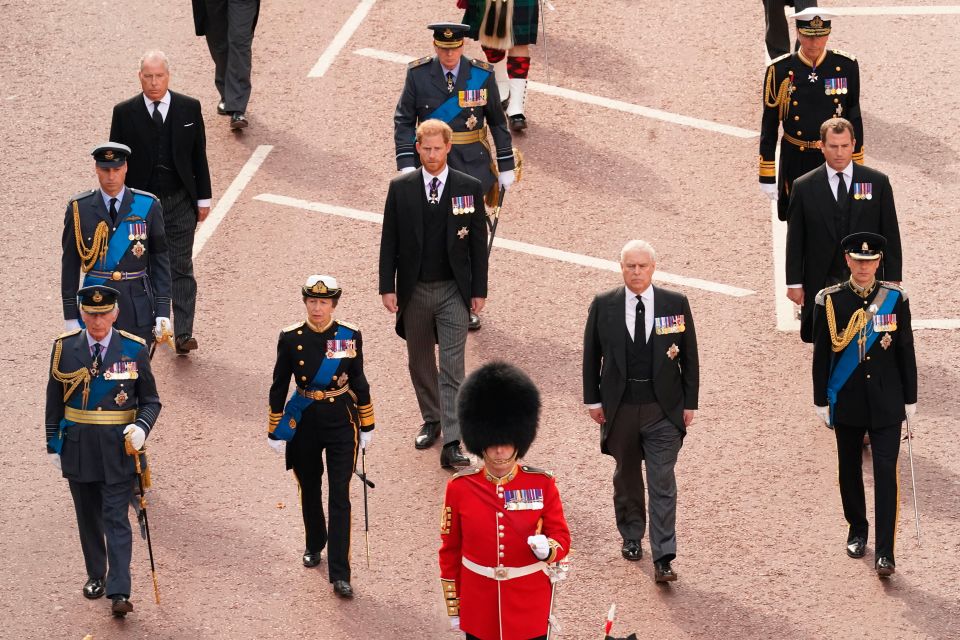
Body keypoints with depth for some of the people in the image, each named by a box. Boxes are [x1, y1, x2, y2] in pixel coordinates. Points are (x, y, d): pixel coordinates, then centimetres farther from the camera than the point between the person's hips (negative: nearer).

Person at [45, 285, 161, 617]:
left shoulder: (134, 349, -5)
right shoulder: (65, 348, -1)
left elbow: (151, 400, 2)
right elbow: (54, 400, 8)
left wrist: (142, 427, -17)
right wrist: (53, 444, 8)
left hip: (118, 449, -2)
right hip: (78, 449, 2)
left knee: (116, 520, -6)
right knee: (88, 518, 14)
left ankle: (119, 593, -9)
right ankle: (96, 576, 32)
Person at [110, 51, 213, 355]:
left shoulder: (189, 108, -1)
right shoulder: (125, 113, -4)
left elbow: (199, 155, 5)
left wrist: (203, 199, 4)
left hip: (180, 203, 0)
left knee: (181, 269, -2)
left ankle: (183, 333, -3)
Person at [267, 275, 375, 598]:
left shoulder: (350, 336, -5)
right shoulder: (291, 338, -6)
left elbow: (359, 382, 4)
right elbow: (279, 386, 0)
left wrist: (367, 426, 7)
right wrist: (275, 431, 2)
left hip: (341, 421, -1)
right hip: (304, 423, 1)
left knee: (339, 497, -6)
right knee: (310, 490, 17)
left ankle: (340, 574, -7)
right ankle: (315, 544, 45)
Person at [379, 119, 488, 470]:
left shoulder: (469, 188, -3)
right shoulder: (400, 188, 0)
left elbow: (478, 241, 1)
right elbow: (389, 241, 3)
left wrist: (479, 290, -1)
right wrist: (387, 287, -2)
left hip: (453, 291, -2)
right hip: (414, 290, 2)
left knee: (452, 368, -8)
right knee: (420, 362, 15)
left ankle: (451, 444, -12)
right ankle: (431, 420, 35)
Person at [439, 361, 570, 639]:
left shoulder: (543, 484, -7)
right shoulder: (460, 487, -5)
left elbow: (562, 538, -2)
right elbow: (450, 551, 3)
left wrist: (547, 549, -27)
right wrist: (452, 607, 5)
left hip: (529, 605, -1)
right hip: (479, 606, 1)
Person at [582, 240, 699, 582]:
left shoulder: (676, 304, -1)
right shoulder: (603, 306, 0)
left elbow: (689, 357, 3)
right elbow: (591, 355, 6)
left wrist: (690, 403, 1)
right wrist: (593, 400, 2)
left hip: (663, 409, -1)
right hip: (620, 409, 1)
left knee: (662, 483, -6)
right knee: (626, 477, 15)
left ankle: (663, 558, -7)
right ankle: (631, 537, 35)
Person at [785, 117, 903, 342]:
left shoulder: (877, 182, 0)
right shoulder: (804, 187, -2)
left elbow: (890, 235, 3)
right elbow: (795, 239, 3)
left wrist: (893, 280, 1)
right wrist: (794, 283, 1)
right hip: (822, 284, 0)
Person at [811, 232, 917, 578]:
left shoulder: (895, 298, -1)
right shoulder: (830, 300, -4)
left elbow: (906, 351, 4)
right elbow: (821, 354, 0)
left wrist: (910, 399, 4)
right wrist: (821, 401, 0)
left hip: (886, 403, -1)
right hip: (847, 403, 1)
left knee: (886, 472, -7)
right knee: (850, 470, 12)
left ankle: (885, 552, -7)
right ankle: (857, 531, 35)